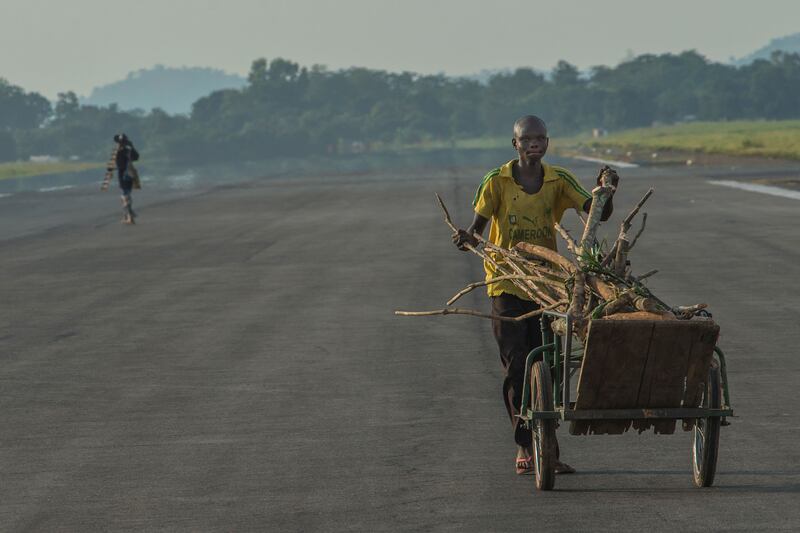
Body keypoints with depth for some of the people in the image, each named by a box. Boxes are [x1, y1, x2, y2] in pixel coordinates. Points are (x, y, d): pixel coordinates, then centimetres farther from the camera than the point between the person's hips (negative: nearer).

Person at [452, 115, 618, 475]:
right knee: (517, 367, -5)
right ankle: (524, 447, -1)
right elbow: (478, 226, -2)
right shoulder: (497, 182, -4)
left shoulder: (559, 181, 3)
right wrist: (466, 238, -25)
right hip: (507, 285, -2)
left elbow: (596, 214, -5)